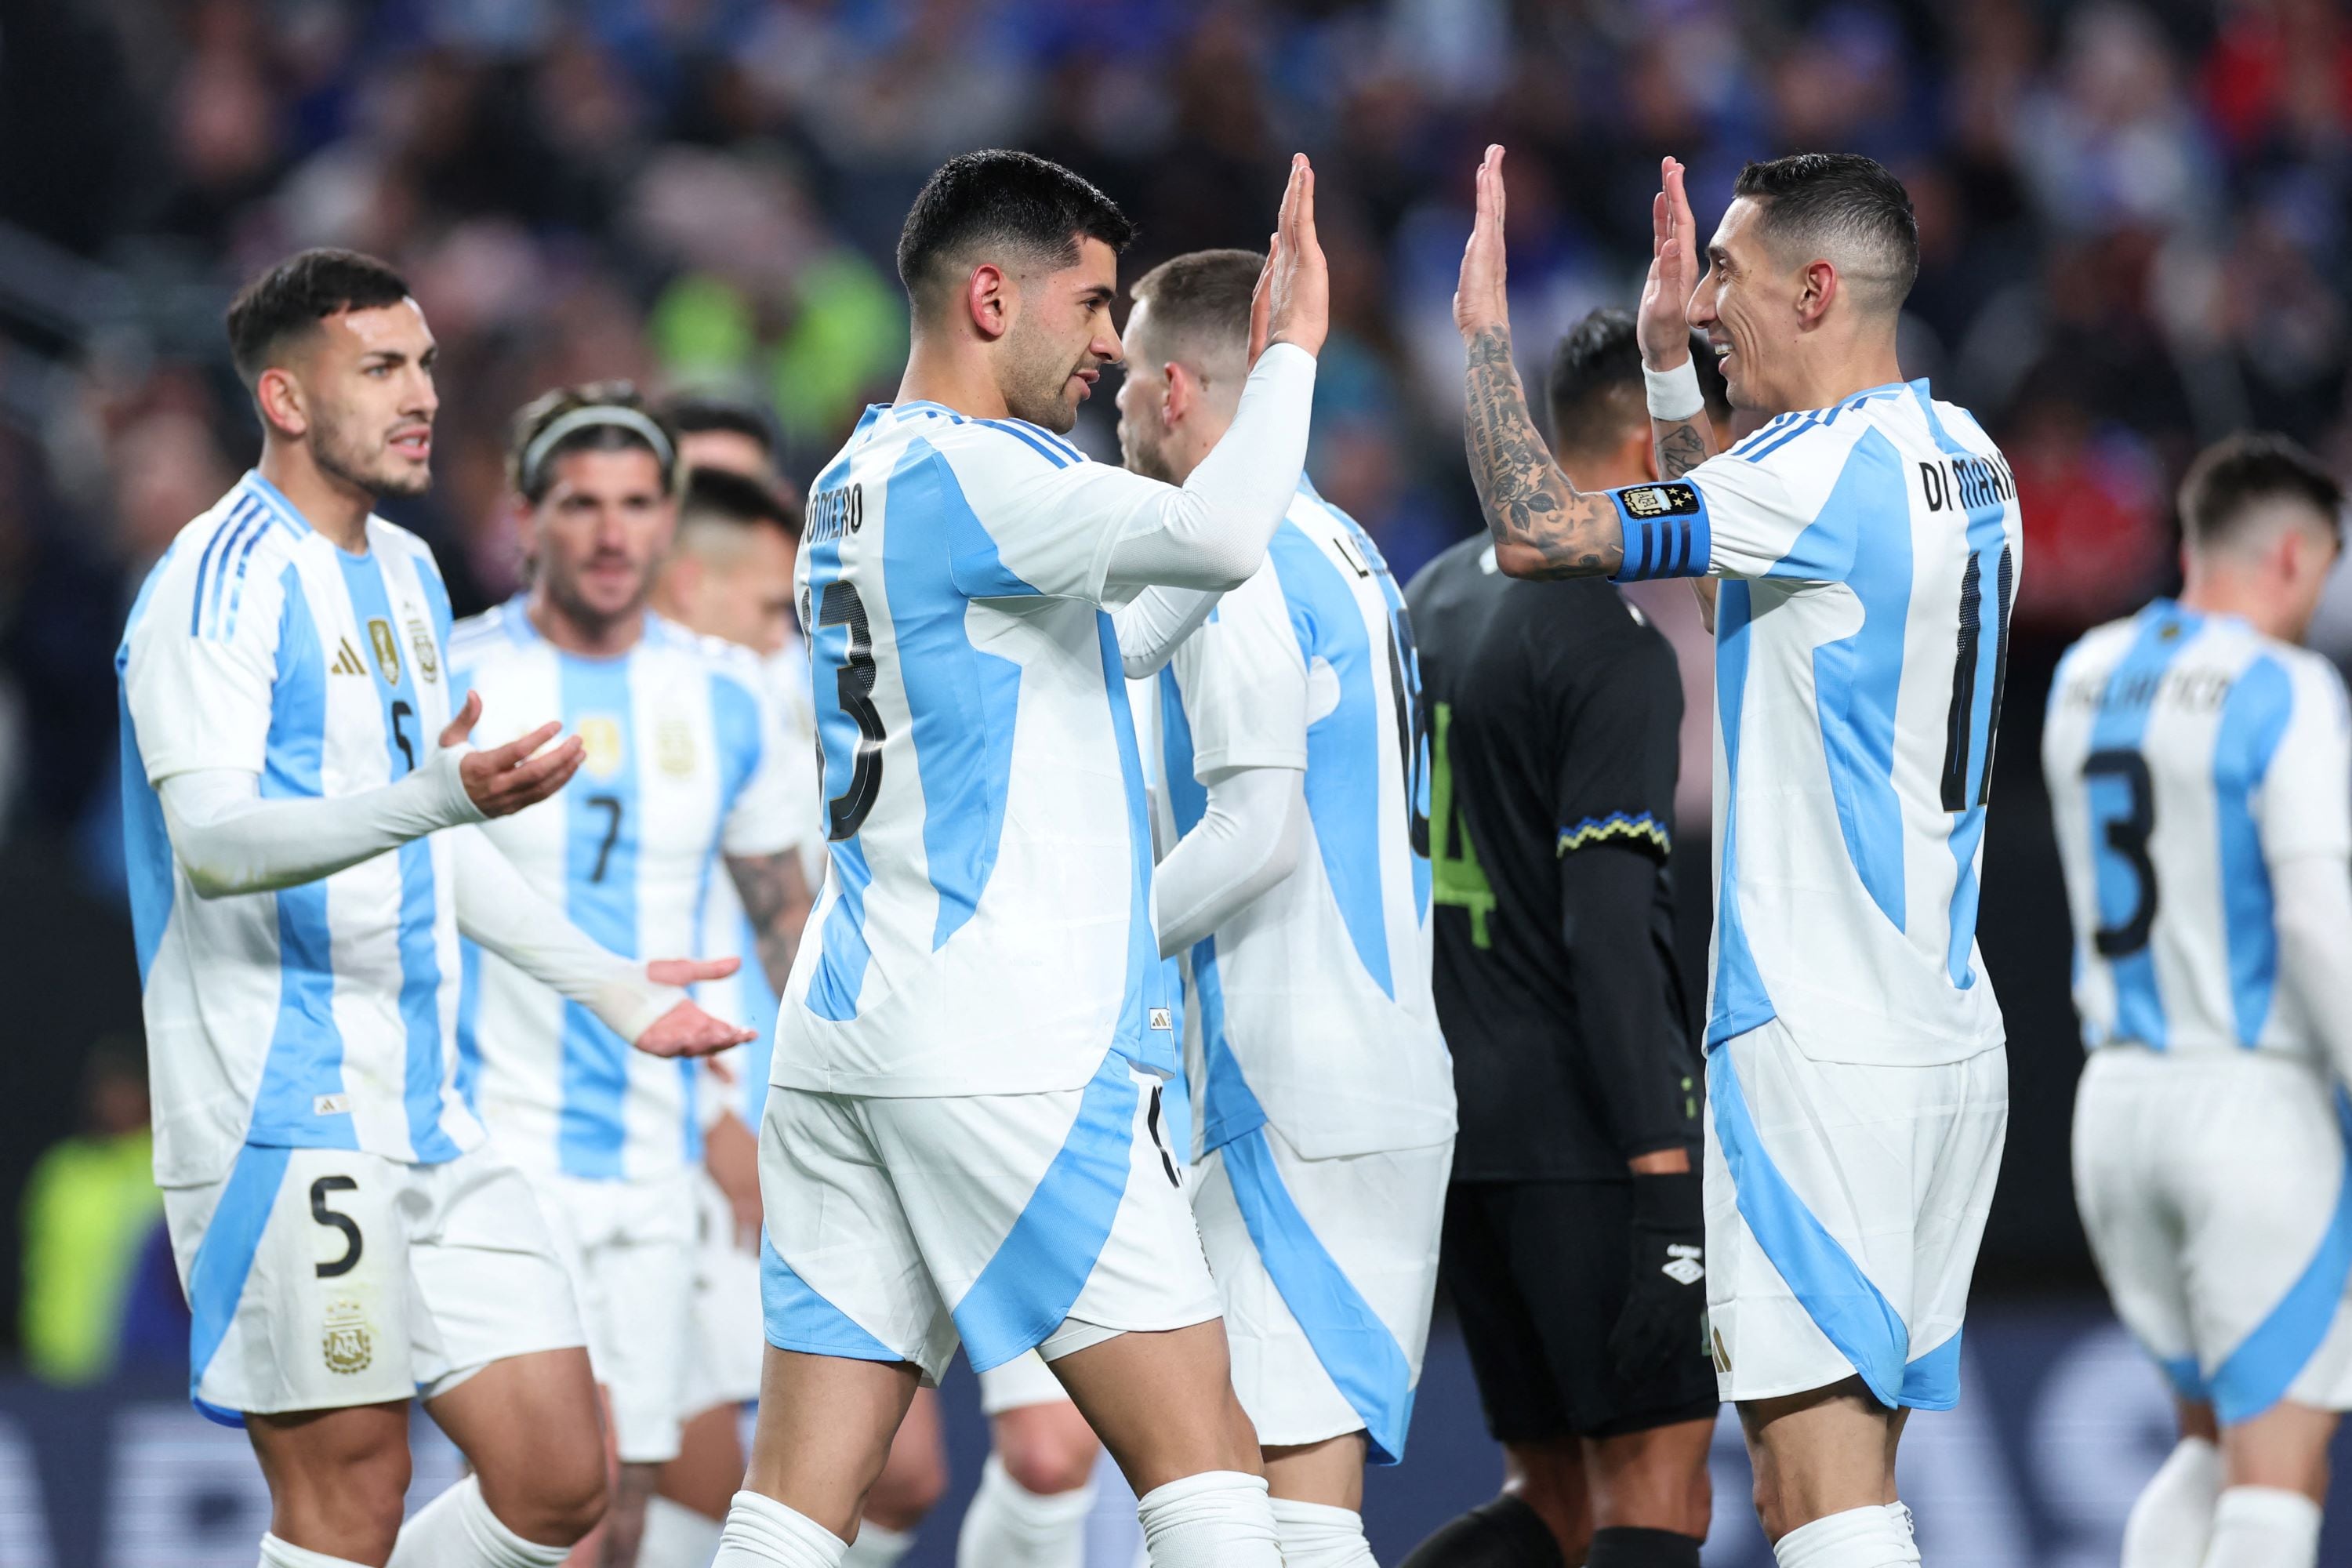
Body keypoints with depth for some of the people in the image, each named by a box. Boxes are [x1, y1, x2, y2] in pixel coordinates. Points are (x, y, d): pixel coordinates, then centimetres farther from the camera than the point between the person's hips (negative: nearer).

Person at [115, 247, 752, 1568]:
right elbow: (210, 840, -24)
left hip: (424, 1116, 9)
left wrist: (609, 985, 26)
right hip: (285, 1117, -9)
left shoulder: (405, 573, 18)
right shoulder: (226, 579, -10)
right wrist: (434, 798, -37)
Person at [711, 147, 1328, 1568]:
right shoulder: (968, 471, -9)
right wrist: (1292, 349, -11)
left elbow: (1120, 635, 33)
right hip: (1006, 1053, -9)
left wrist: (1275, 378, 30)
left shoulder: (860, 481, 20)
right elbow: (1216, 536, -26)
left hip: (848, 1036, 9)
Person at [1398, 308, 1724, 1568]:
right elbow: (1611, 932, -20)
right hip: (1583, 1129, -9)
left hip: (1457, 1122, 9)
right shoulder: (1614, 650, -13)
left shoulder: (1435, 599, 14)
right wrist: (1665, 1183, -22)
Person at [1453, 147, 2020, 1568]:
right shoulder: (1963, 462, 14)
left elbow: (1539, 532, -16)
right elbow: (1732, 534, 32)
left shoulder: (1838, 466, -14)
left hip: (1822, 1046, -9)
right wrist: (1668, 362, 26)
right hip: (1945, 1035, 9)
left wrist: (1485, 326, -4)